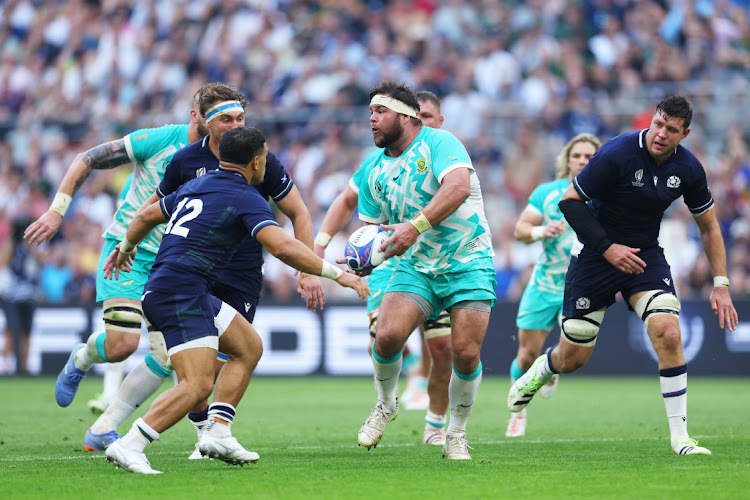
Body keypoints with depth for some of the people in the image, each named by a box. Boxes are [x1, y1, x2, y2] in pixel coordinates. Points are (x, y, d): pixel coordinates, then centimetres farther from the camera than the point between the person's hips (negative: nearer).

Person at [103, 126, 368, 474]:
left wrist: (125, 248, 50)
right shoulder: (246, 198, -7)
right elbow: (283, 248, -21)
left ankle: (217, 433, 10)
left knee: (248, 347, 17)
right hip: (181, 293, -10)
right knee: (197, 385, -19)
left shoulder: (196, 187, 19)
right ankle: (128, 446, -24)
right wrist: (337, 274, -16)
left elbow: (147, 215, 32)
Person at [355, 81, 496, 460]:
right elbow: (371, 226, 16)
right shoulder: (372, 169, 7)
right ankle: (386, 404, 10)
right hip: (416, 268, 4)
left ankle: (456, 435, 8)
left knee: (466, 353, -14)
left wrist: (416, 226, -40)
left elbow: (458, 187, -29)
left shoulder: (438, 142, -11)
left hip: (468, 263, -4)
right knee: (387, 335, -19)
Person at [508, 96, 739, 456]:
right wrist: (607, 247, -23)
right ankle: (537, 373, 43)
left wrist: (720, 285, 0)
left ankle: (679, 435, -12)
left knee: (668, 333, -21)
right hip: (596, 254, -3)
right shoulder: (617, 153, -23)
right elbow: (570, 201, -15)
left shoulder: (688, 169, -8)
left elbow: (708, 226, 5)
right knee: (572, 358, 4)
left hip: (644, 254, 3)